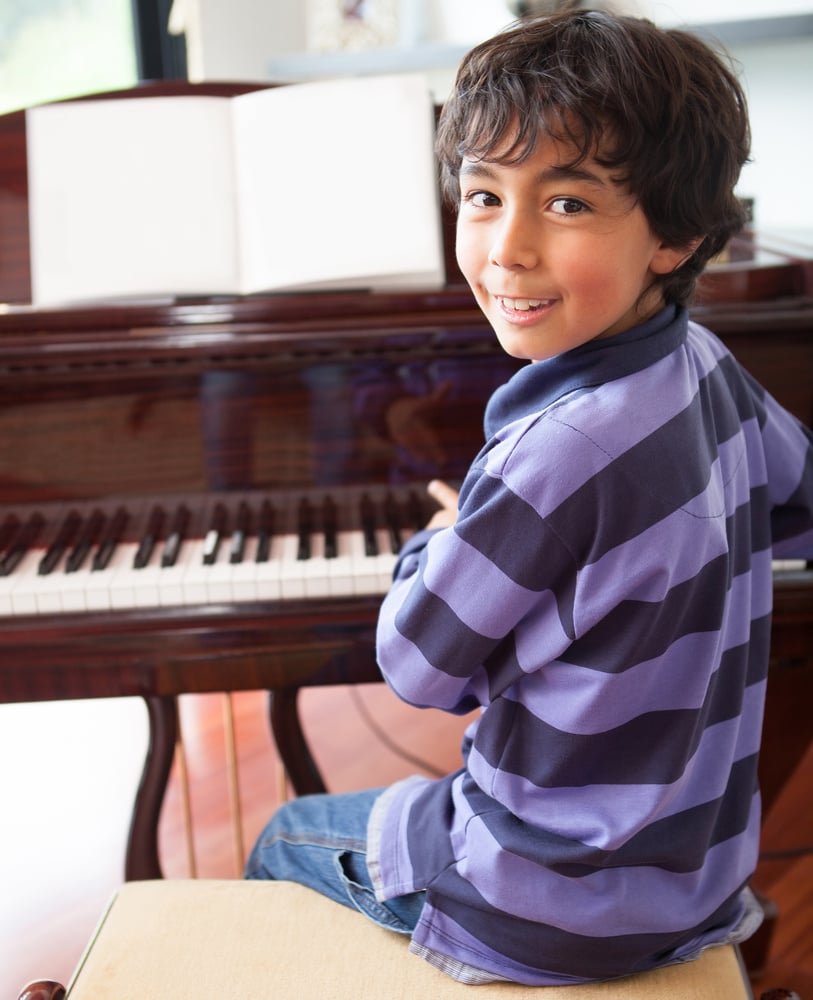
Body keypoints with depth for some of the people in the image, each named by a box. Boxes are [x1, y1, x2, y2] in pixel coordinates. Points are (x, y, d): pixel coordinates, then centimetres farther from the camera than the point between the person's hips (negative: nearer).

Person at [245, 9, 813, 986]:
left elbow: (418, 668, -19)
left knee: (283, 841, 20)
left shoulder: (560, 450, -34)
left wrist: (440, 542, 2)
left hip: (555, 919, -7)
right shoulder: (708, 367, -8)